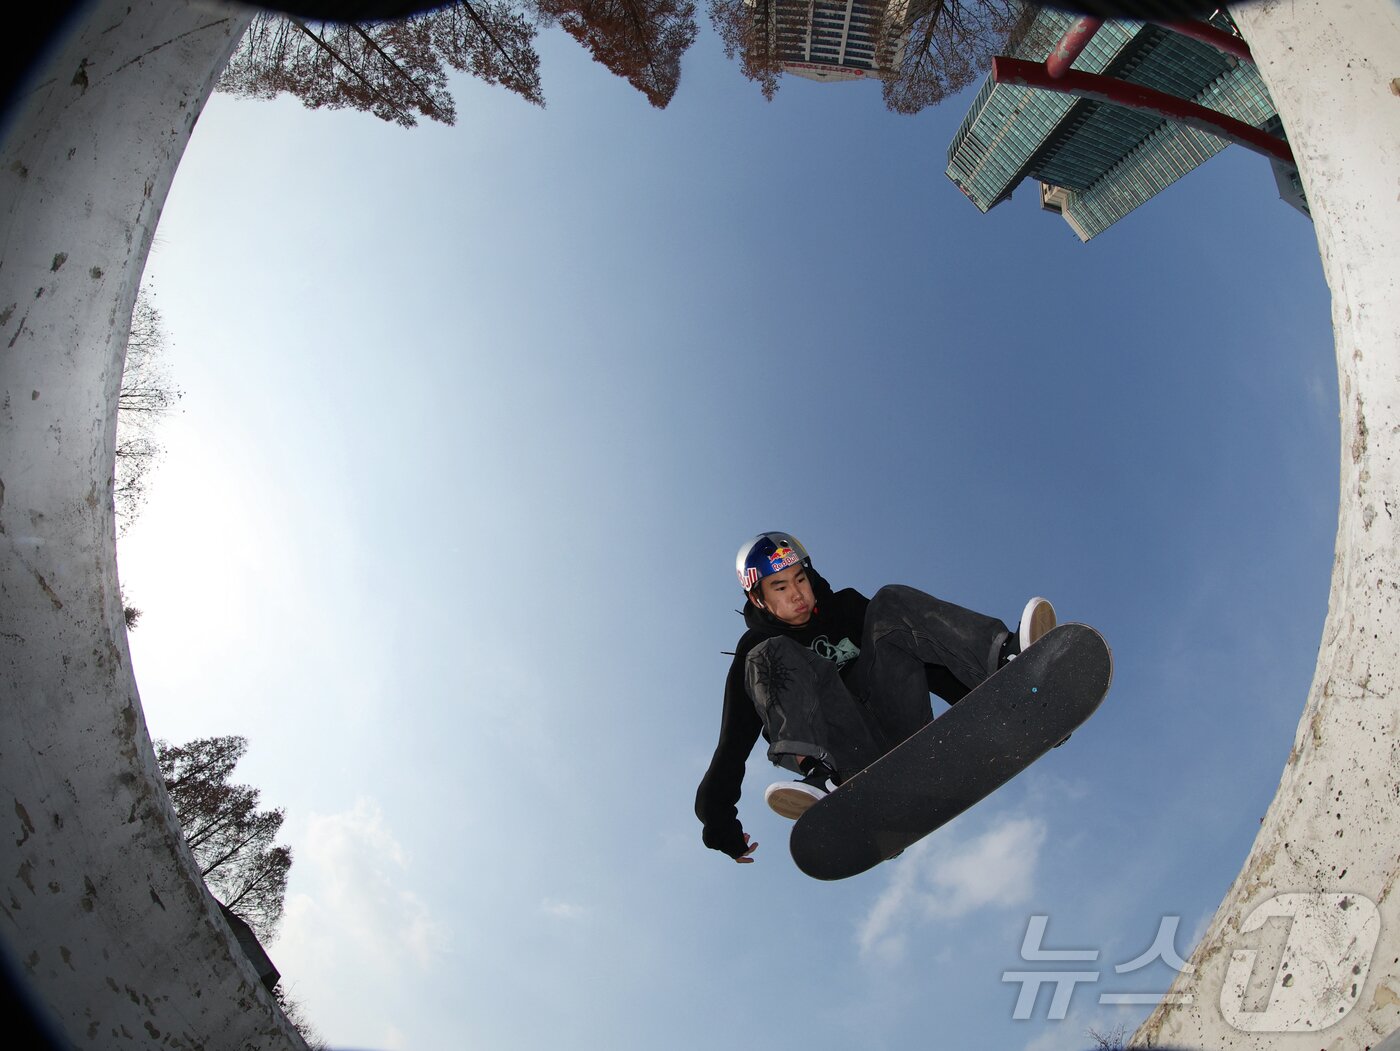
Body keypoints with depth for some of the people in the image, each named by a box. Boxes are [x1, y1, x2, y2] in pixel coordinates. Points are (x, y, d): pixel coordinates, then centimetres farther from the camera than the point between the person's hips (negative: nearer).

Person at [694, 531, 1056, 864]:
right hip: (852, 759, -2)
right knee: (774, 657, -22)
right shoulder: (757, 653, 7)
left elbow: (925, 659, 16)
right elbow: (733, 743, 0)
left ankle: (1007, 659, -32)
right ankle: (823, 775, -44)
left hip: (903, 724, 3)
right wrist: (719, 824, -8)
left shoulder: (846, 607, 16)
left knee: (890, 602, -10)